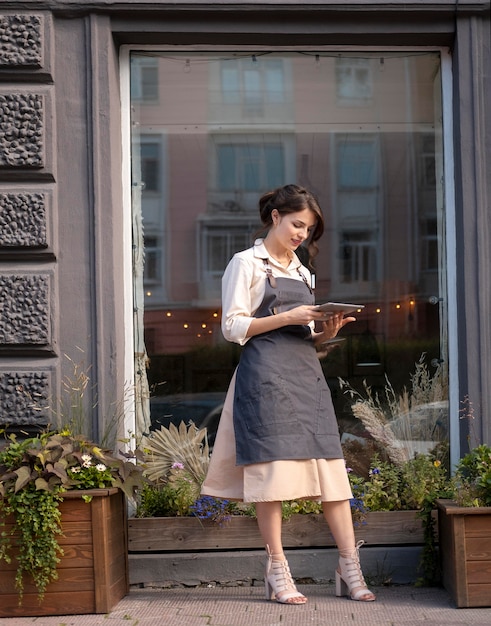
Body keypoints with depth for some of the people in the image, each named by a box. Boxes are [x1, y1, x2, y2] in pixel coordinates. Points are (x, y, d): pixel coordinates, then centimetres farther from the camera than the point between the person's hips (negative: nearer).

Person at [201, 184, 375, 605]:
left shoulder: (301, 271, 22)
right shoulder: (247, 263, 3)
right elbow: (233, 327, -5)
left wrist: (327, 330, 1)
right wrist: (288, 317, -13)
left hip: (306, 372, 6)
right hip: (266, 374, -6)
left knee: (331, 466, -1)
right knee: (272, 466, -7)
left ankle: (350, 569, 1)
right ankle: (277, 572, 1)